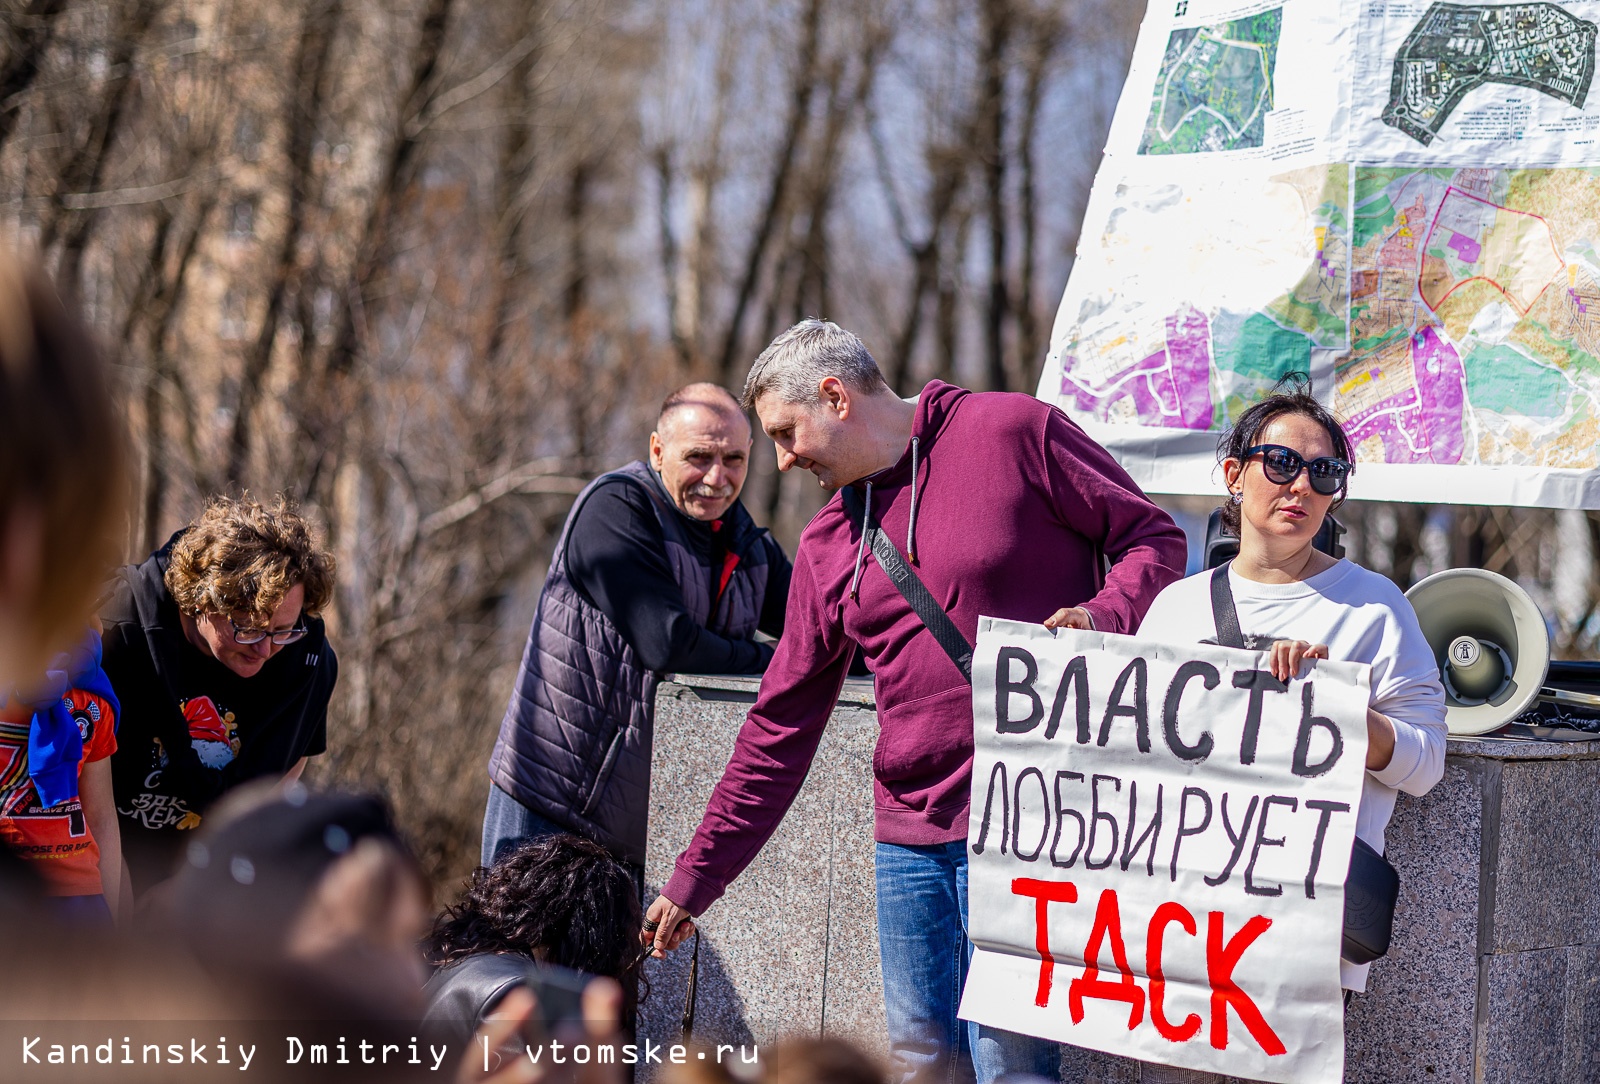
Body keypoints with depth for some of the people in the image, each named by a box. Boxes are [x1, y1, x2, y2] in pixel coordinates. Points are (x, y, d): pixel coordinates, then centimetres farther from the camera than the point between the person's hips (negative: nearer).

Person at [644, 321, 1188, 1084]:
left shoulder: (1014, 433, -2)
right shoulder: (828, 547, 14)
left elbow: (1153, 539, 1)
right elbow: (780, 729, 16)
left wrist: (1102, 617, -20)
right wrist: (692, 882, 14)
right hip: (910, 835, 6)